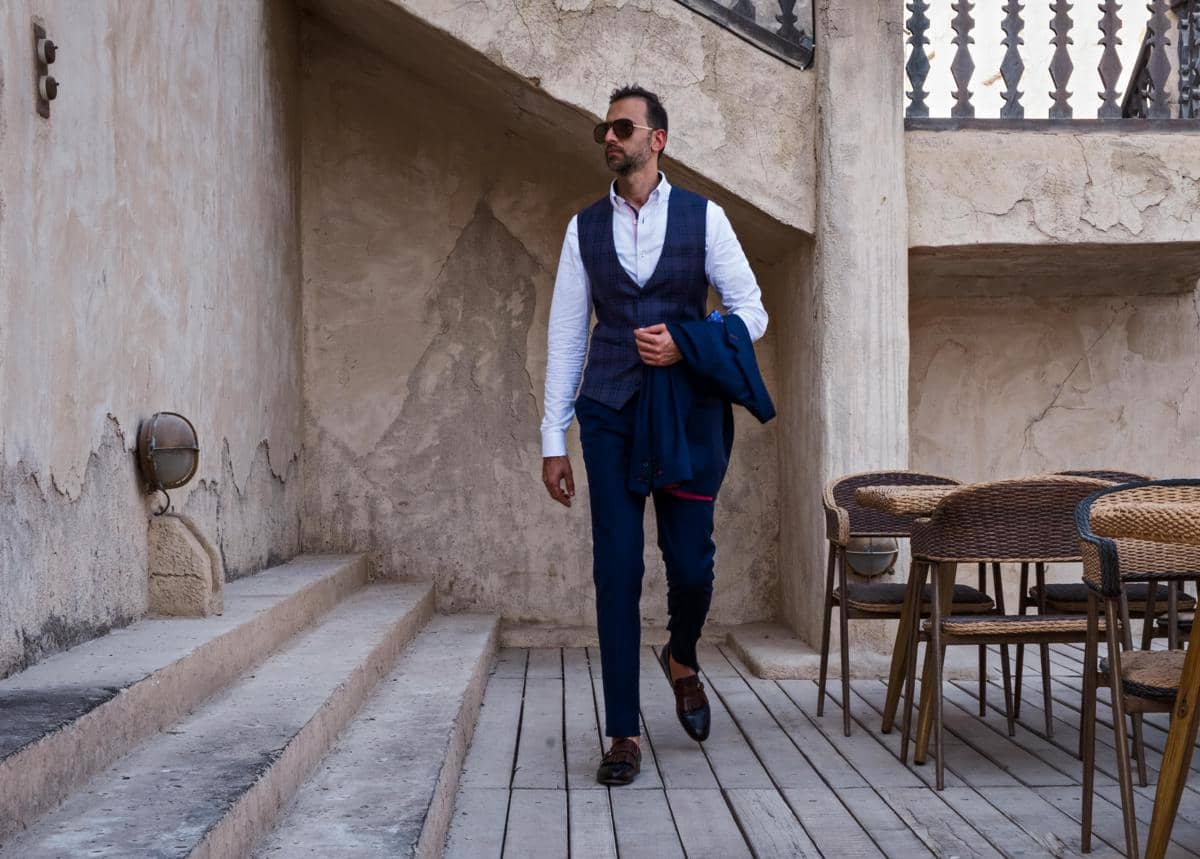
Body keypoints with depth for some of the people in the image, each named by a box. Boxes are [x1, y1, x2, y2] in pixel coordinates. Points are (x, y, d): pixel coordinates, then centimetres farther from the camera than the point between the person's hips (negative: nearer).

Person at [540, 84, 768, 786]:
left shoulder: (703, 218, 4)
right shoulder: (585, 228, 8)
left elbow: (751, 312, 3)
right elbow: (566, 336, 7)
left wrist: (685, 346, -15)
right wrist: (554, 442, 3)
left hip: (690, 408, -1)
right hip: (611, 412, 1)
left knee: (691, 562, -1)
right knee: (617, 569, -3)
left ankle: (683, 659, 34)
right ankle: (624, 733, 6)